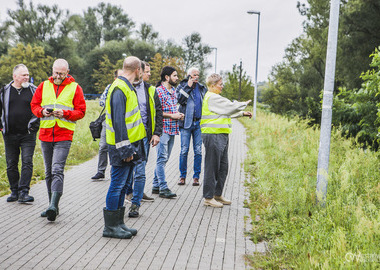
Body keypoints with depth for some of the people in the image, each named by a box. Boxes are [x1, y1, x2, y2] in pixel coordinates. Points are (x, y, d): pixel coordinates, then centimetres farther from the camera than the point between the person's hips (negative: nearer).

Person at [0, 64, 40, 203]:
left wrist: (34, 124, -4)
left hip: (28, 135, -2)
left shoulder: (33, 90, 3)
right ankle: (14, 191, 20)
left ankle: (24, 192, -6)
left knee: (27, 163, -8)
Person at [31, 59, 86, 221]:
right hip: (45, 134, 5)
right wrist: (42, 111, -7)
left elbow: (81, 111, -1)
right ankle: (53, 206, 19)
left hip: (64, 136, -5)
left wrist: (65, 113, -17)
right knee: (48, 172, 10)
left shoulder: (75, 88, 1)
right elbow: (34, 105, 14)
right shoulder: (44, 86, 11)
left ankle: (53, 206, -21)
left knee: (57, 170, -17)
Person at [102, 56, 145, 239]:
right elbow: (118, 121, -22)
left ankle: (118, 223, 23)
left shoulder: (127, 87, 16)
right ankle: (110, 226, 6)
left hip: (130, 143, 10)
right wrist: (125, 148, -23)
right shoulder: (119, 89, -16)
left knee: (123, 184, 14)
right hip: (122, 146, -10)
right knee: (118, 184, -3)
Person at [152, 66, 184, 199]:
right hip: (163, 129, -9)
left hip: (172, 129, 9)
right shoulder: (158, 91, -10)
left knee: (165, 158, 12)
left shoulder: (173, 90, 17)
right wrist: (172, 115, -14)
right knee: (162, 158, -7)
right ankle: (163, 188, -4)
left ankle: (156, 185, 20)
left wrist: (178, 114, 7)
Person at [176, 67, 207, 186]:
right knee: (184, 151, -2)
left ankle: (196, 176, 10)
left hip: (199, 123, 3)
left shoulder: (202, 88, 13)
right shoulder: (182, 86, 4)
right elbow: (180, 99, -14)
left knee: (198, 151, 2)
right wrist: (188, 86, -13)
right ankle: (182, 176, 9)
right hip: (186, 123, -2)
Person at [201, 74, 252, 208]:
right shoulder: (212, 97, -12)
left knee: (223, 167, 14)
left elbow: (226, 111, 28)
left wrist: (242, 113, 19)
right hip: (213, 136, -11)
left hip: (221, 136, 11)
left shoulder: (215, 98, 21)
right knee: (212, 167, -5)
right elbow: (230, 107, -15)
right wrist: (244, 104, 0)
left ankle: (217, 195, 24)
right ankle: (208, 197, 3)